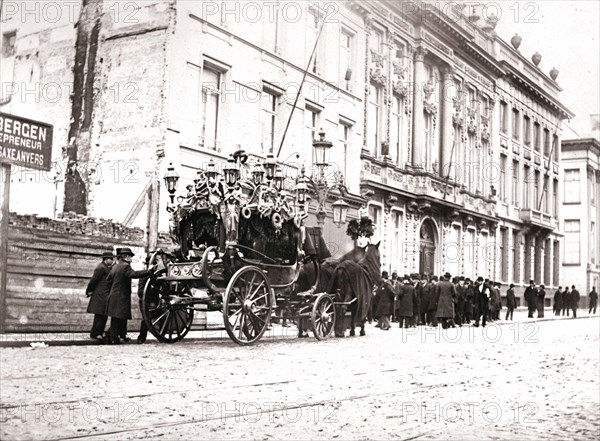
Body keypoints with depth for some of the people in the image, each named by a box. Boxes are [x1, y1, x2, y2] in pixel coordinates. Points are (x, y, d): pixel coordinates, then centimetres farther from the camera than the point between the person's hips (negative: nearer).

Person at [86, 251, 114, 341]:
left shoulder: (106, 268, 17)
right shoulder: (101, 268, -14)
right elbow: (94, 280, -14)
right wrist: (89, 291, -7)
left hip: (104, 296, 10)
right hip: (100, 296, -10)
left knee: (103, 316, 11)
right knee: (100, 316, -8)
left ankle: (99, 333, 17)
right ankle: (94, 334, -2)